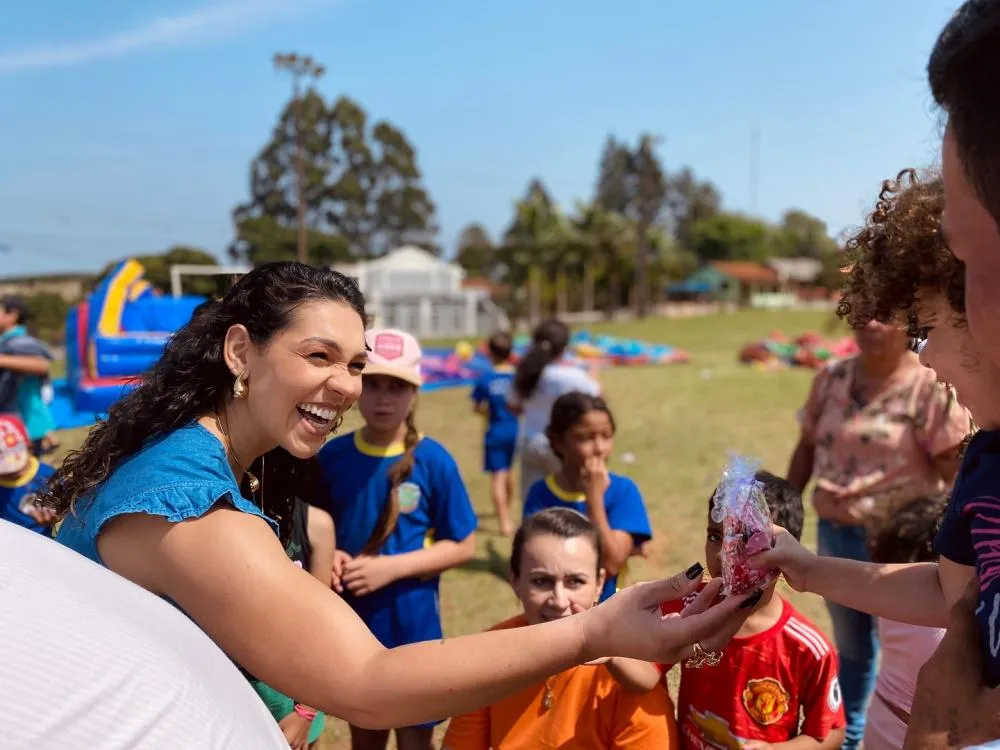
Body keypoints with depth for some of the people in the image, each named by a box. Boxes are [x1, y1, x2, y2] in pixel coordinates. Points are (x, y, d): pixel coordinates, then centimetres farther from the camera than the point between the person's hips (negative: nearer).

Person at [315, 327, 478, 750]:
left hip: (411, 621, -3)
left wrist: (392, 566, -19)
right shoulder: (332, 456, -5)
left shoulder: (433, 461, -14)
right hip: (350, 620, 3)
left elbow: (463, 546, -10)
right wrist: (330, 557, -13)